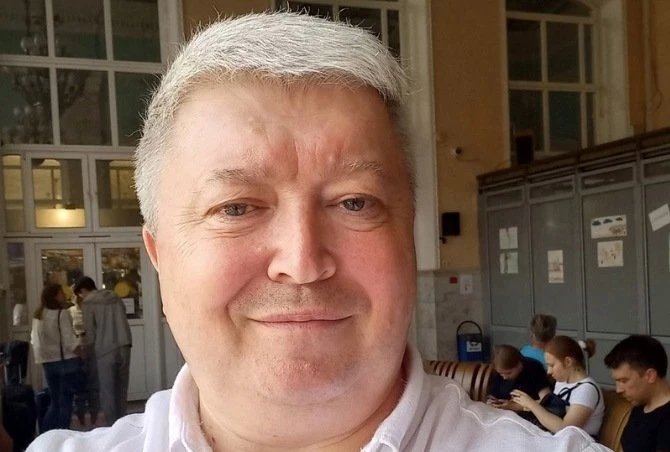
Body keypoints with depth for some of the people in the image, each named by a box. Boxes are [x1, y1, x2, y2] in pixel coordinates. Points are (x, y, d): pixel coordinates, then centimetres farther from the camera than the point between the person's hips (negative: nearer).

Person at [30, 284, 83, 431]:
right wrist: (84, 355, -9)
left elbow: (34, 339, 14)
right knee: (65, 401, 1)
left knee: (55, 402, 15)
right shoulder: (61, 313, -12)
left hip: (48, 362, 7)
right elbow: (69, 340, -17)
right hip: (66, 361, -7)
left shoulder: (38, 315, 10)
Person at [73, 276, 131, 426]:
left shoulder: (88, 303, -1)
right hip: (124, 346, 5)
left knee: (107, 391, 3)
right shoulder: (115, 298, 15)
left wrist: (89, 352, 7)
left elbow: (90, 333, -3)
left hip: (104, 350, -5)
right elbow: (121, 322, 12)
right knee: (121, 389, 10)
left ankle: (112, 425, 4)